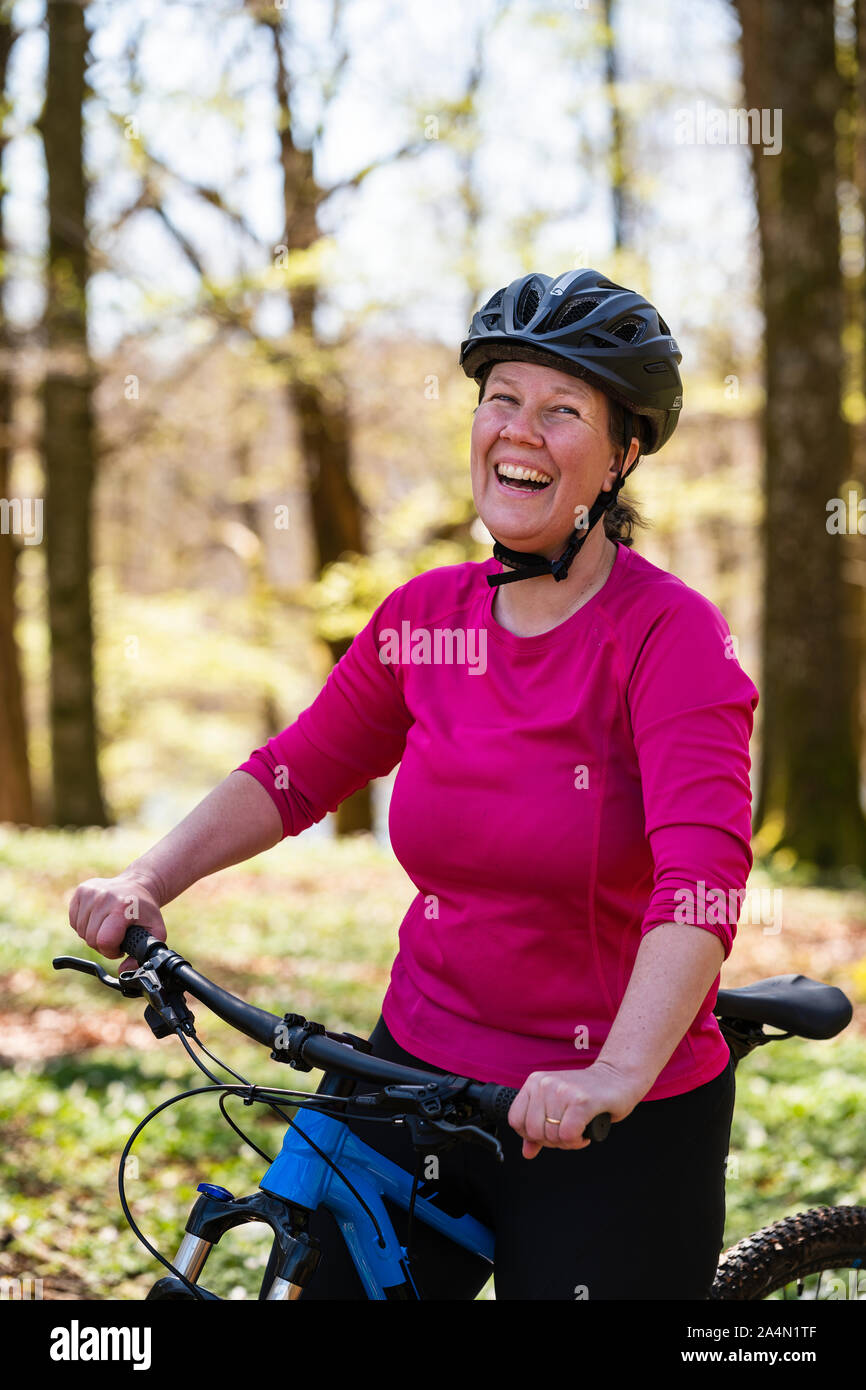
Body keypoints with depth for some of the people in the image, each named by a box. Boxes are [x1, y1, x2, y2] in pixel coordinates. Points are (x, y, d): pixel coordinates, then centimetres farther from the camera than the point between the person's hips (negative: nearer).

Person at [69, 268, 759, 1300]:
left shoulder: (672, 636, -14)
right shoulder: (425, 617, 2)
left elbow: (702, 873, -26)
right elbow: (297, 770, 12)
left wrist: (616, 1075, -40)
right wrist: (147, 882, -3)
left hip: (612, 1129, -4)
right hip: (419, 1075, 5)